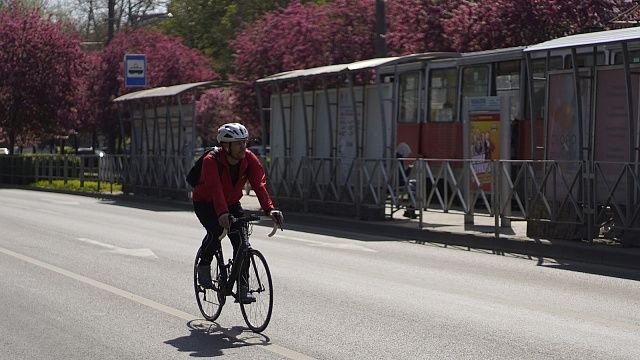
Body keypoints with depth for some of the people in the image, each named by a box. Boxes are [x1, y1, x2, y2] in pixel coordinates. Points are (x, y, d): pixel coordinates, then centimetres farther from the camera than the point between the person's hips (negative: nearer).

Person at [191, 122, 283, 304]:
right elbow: (215, 188, -44)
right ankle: (203, 265, -3)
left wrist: (269, 209, -44)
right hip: (206, 203, -4)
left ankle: (243, 288, -4)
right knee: (216, 231, -31)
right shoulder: (211, 161, -30)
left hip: (231, 203, 4)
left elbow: (259, 184, -28)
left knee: (241, 241, -12)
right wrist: (222, 213, -59)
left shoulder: (249, 159, -17)